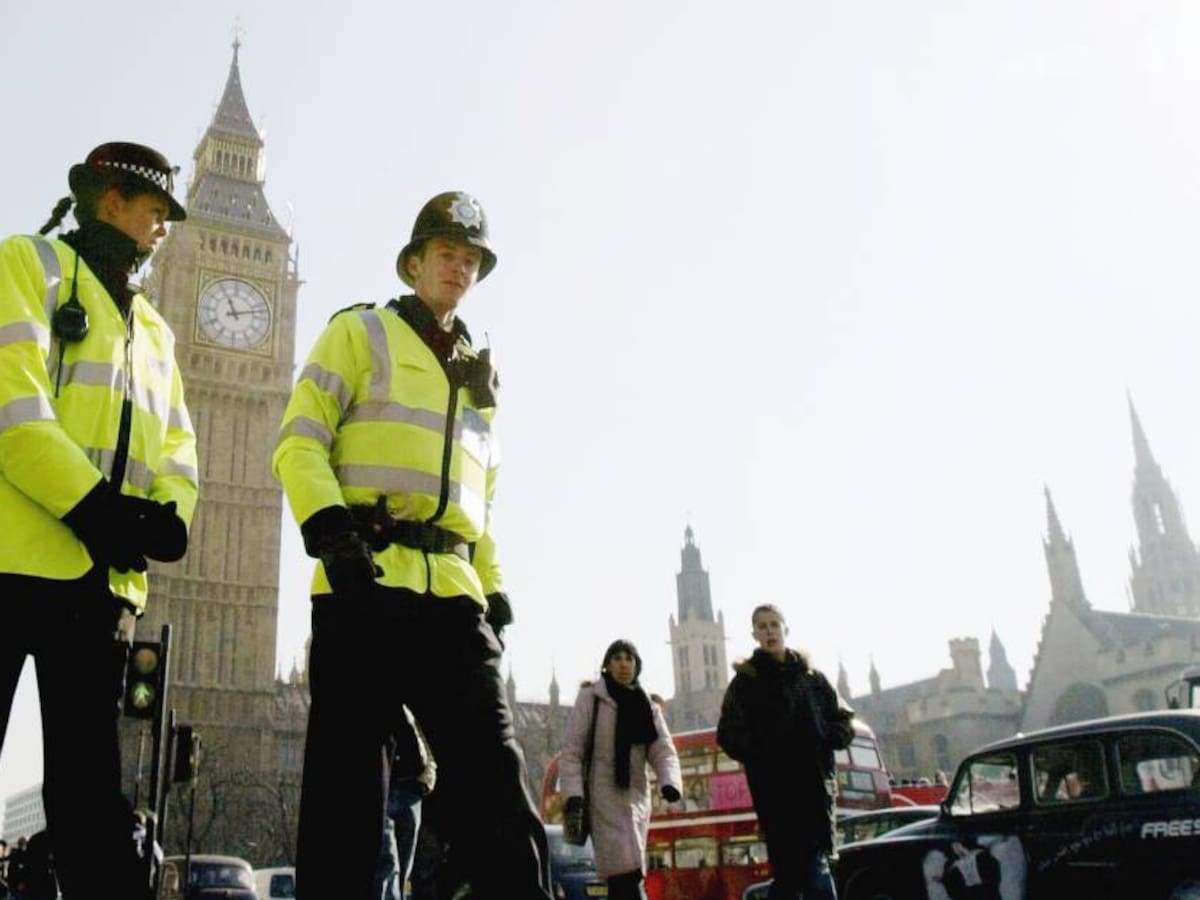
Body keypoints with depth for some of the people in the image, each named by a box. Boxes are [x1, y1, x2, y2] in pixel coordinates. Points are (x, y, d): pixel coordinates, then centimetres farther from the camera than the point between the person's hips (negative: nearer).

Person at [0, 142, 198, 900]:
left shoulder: (154, 328, 25)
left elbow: (176, 451, 18)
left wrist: (166, 520, -4)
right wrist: (95, 509, -18)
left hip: (105, 577, 6)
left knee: (90, 786, 8)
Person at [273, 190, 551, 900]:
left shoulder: (480, 374, 26)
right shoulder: (360, 333, 11)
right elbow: (300, 441, -1)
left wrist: (494, 586, 17)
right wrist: (328, 525, -19)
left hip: (452, 595, 5)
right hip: (364, 584, -4)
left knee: (496, 778, -1)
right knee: (347, 782, -2)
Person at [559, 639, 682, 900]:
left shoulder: (648, 706, 12)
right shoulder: (590, 697, -1)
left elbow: (663, 750, 1)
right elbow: (570, 749, -5)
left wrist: (670, 782, -19)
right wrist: (573, 793, -17)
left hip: (636, 795, 5)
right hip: (604, 795, -5)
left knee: (620, 875, 8)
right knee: (627, 871, -17)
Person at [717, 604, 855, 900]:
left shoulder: (811, 676, 16)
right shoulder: (745, 681, 9)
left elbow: (843, 722, 15)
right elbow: (730, 736, 1)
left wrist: (823, 739, -5)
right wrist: (762, 752, -15)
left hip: (814, 783, 1)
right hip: (773, 788, -1)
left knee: (815, 867, -10)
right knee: (786, 870, -2)